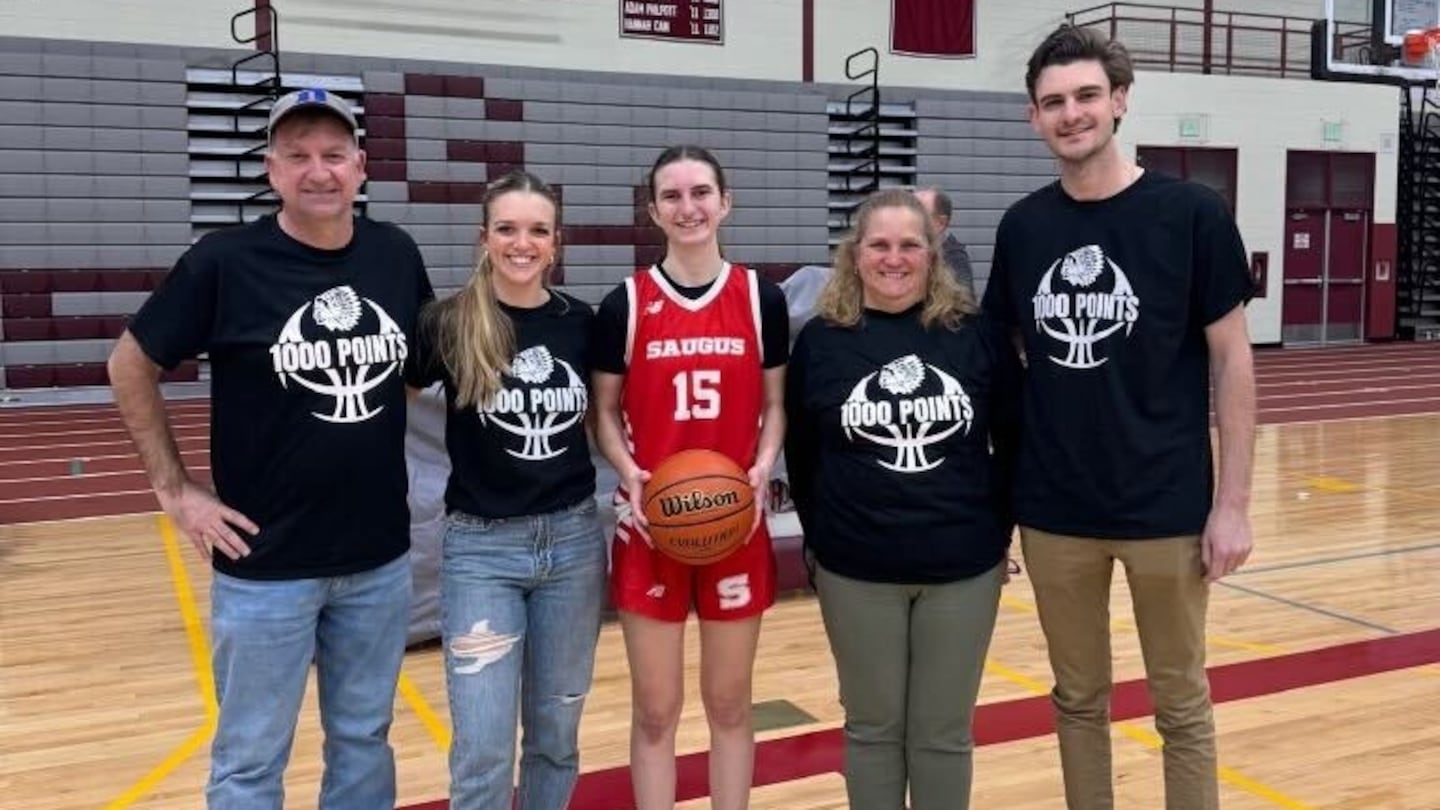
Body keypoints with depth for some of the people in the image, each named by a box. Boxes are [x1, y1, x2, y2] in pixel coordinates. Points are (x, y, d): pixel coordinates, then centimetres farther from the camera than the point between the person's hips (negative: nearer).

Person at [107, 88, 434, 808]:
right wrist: (175, 489, -3)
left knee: (363, 741, 18)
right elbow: (130, 368, -1)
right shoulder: (226, 261, -11)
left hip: (380, 557, 4)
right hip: (266, 563, -3)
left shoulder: (396, 255, -1)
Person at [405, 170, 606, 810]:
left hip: (574, 541, 3)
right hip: (481, 548, -3)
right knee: (483, 750, -2)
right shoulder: (448, 324, -8)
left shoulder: (581, 321, 1)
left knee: (555, 734, 15)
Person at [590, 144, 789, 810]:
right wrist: (630, 474, -14)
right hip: (651, 525, -1)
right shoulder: (624, 305, -2)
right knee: (655, 709, 7)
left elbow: (775, 404, 8)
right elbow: (604, 411, 3)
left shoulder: (762, 299, 1)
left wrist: (763, 468, -10)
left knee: (729, 702, 12)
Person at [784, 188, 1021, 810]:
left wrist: (999, 526, 4)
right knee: (872, 726, 14)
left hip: (963, 565, 0)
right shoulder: (821, 340, -2)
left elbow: (1013, 441, 4)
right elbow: (800, 454, 5)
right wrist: (820, 536, 5)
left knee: (944, 733, 12)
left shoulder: (978, 334, -3)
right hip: (857, 570, 0)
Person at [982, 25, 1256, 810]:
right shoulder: (1022, 227, 3)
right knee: (1078, 700, 15)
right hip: (1053, 513, 3)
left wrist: (1233, 502, -7)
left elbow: (1232, 360, -4)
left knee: (1180, 707, 11)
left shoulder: (1190, 214, -7)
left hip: (1167, 509, -3)